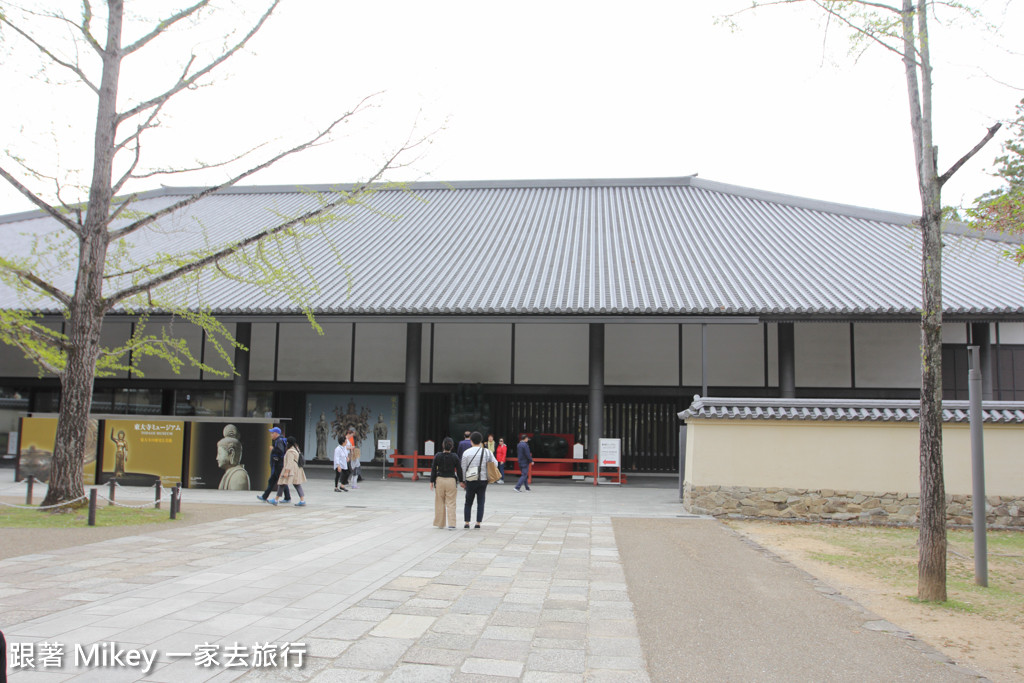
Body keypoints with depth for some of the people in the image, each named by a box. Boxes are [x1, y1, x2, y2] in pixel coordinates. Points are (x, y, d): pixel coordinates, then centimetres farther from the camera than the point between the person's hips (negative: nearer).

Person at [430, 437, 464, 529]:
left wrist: (432, 481, 6)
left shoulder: (437, 456, -3)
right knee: (451, 503, 4)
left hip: (440, 480, 1)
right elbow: (459, 470, 1)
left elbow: (433, 469, 0)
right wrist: (461, 481, 11)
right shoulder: (455, 457, -5)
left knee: (440, 503, 11)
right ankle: (451, 524, -2)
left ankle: (440, 524, 16)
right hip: (451, 481, -1)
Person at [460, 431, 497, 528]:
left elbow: (463, 468, 0)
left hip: (470, 481, 0)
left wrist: (463, 481, 9)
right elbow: (495, 463, 3)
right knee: (480, 502, 7)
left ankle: (467, 523, 9)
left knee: (468, 502, 10)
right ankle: (478, 523, 5)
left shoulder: (466, 452, -3)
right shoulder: (487, 452, -1)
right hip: (483, 480, 1)